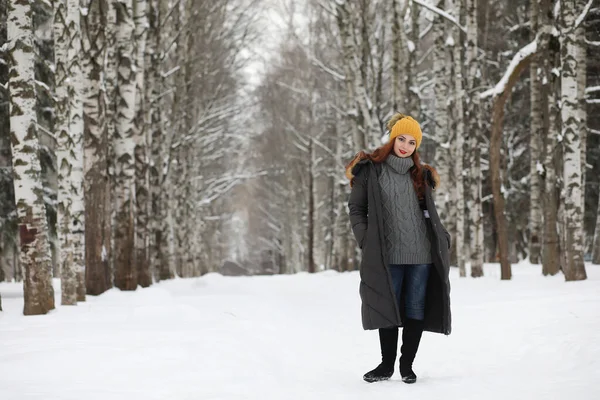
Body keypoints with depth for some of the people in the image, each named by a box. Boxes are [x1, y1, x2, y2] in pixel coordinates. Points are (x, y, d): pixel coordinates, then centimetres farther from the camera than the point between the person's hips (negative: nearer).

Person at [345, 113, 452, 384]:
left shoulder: (420, 175, 13)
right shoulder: (370, 170, 3)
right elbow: (356, 208, 3)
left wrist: (442, 239, 7)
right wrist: (365, 240, -7)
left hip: (422, 254, 3)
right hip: (387, 255, -3)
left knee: (416, 309, 3)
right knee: (389, 308, 0)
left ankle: (407, 364, 12)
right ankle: (387, 364, 11)